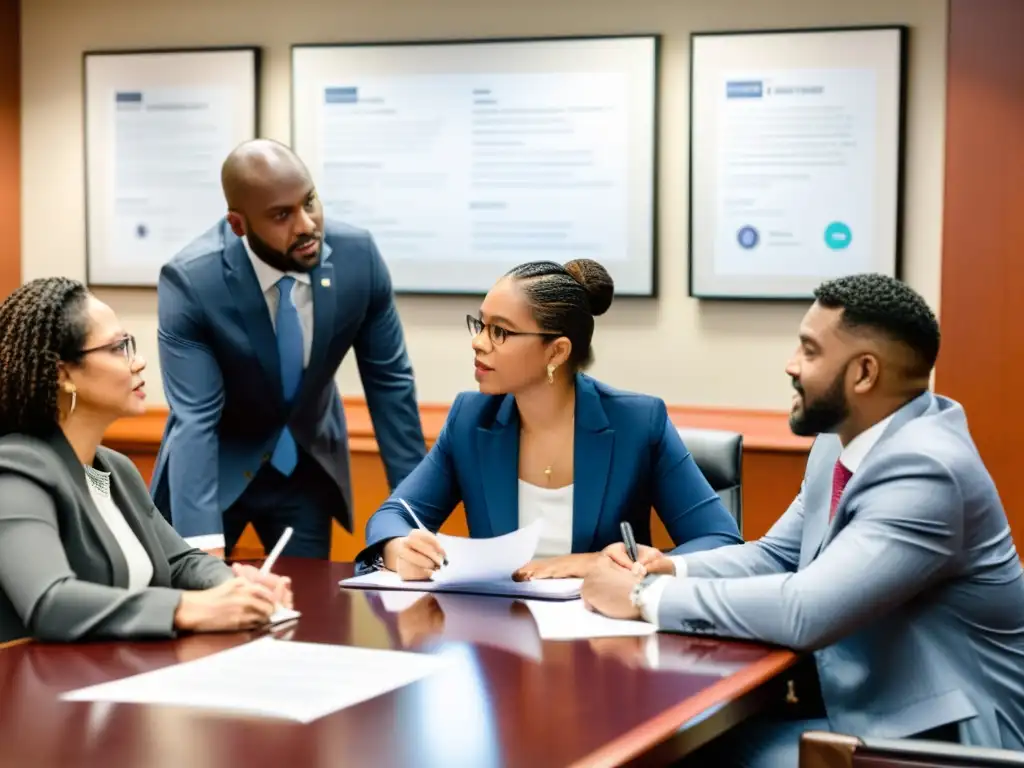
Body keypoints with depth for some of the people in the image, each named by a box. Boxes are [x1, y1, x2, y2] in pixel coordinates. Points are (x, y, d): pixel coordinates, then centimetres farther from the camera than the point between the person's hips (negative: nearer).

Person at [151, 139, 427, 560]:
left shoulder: (357, 256, -18)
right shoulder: (190, 281, -27)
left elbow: (389, 381, -8)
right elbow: (195, 418, -30)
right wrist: (205, 545, -41)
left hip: (308, 466, 2)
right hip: (217, 462, -2)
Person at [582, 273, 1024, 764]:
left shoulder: (924, 470, -25)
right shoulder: (839, 443, 6)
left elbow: (806, 610, -31)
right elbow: (777, 557, 13)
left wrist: (646, 595, -22)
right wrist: (670, 569, -6)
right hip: (869, 712, 8)